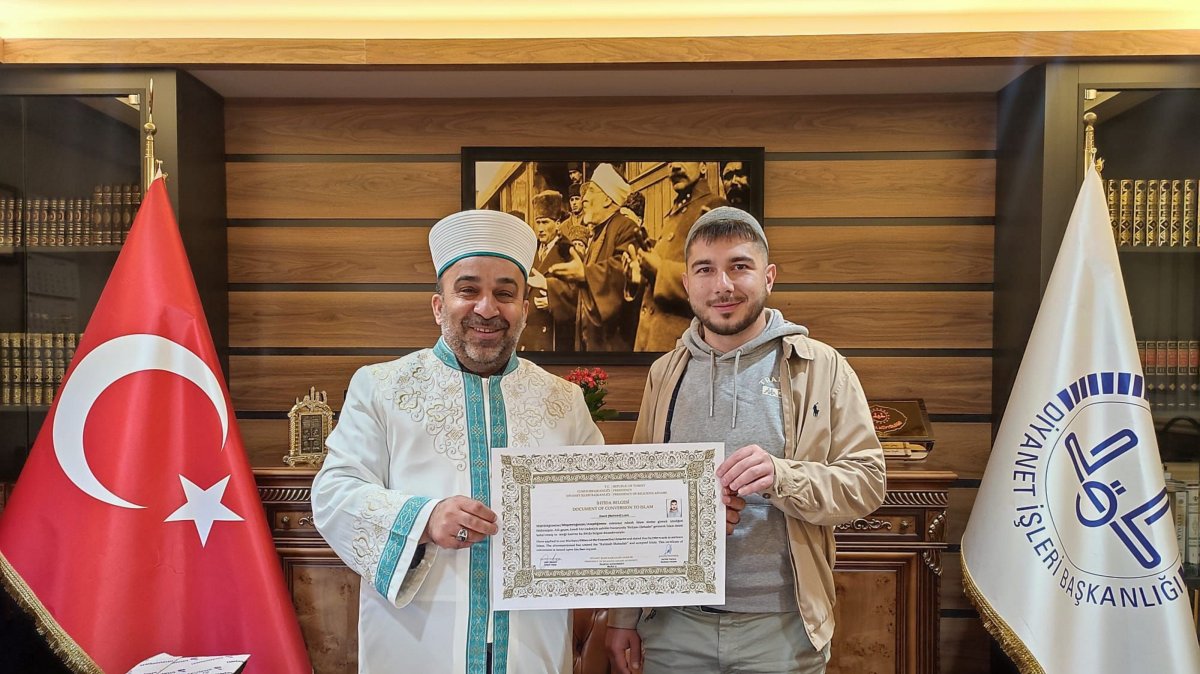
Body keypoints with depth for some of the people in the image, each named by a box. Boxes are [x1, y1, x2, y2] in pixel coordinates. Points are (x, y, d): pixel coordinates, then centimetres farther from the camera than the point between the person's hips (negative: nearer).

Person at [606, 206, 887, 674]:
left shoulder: (822, 368, -4)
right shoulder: (665, 374, 4)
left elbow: (866, 481, -7)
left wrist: (783, 477, -26)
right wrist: (622, 616, 5)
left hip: (782, 626, -2)